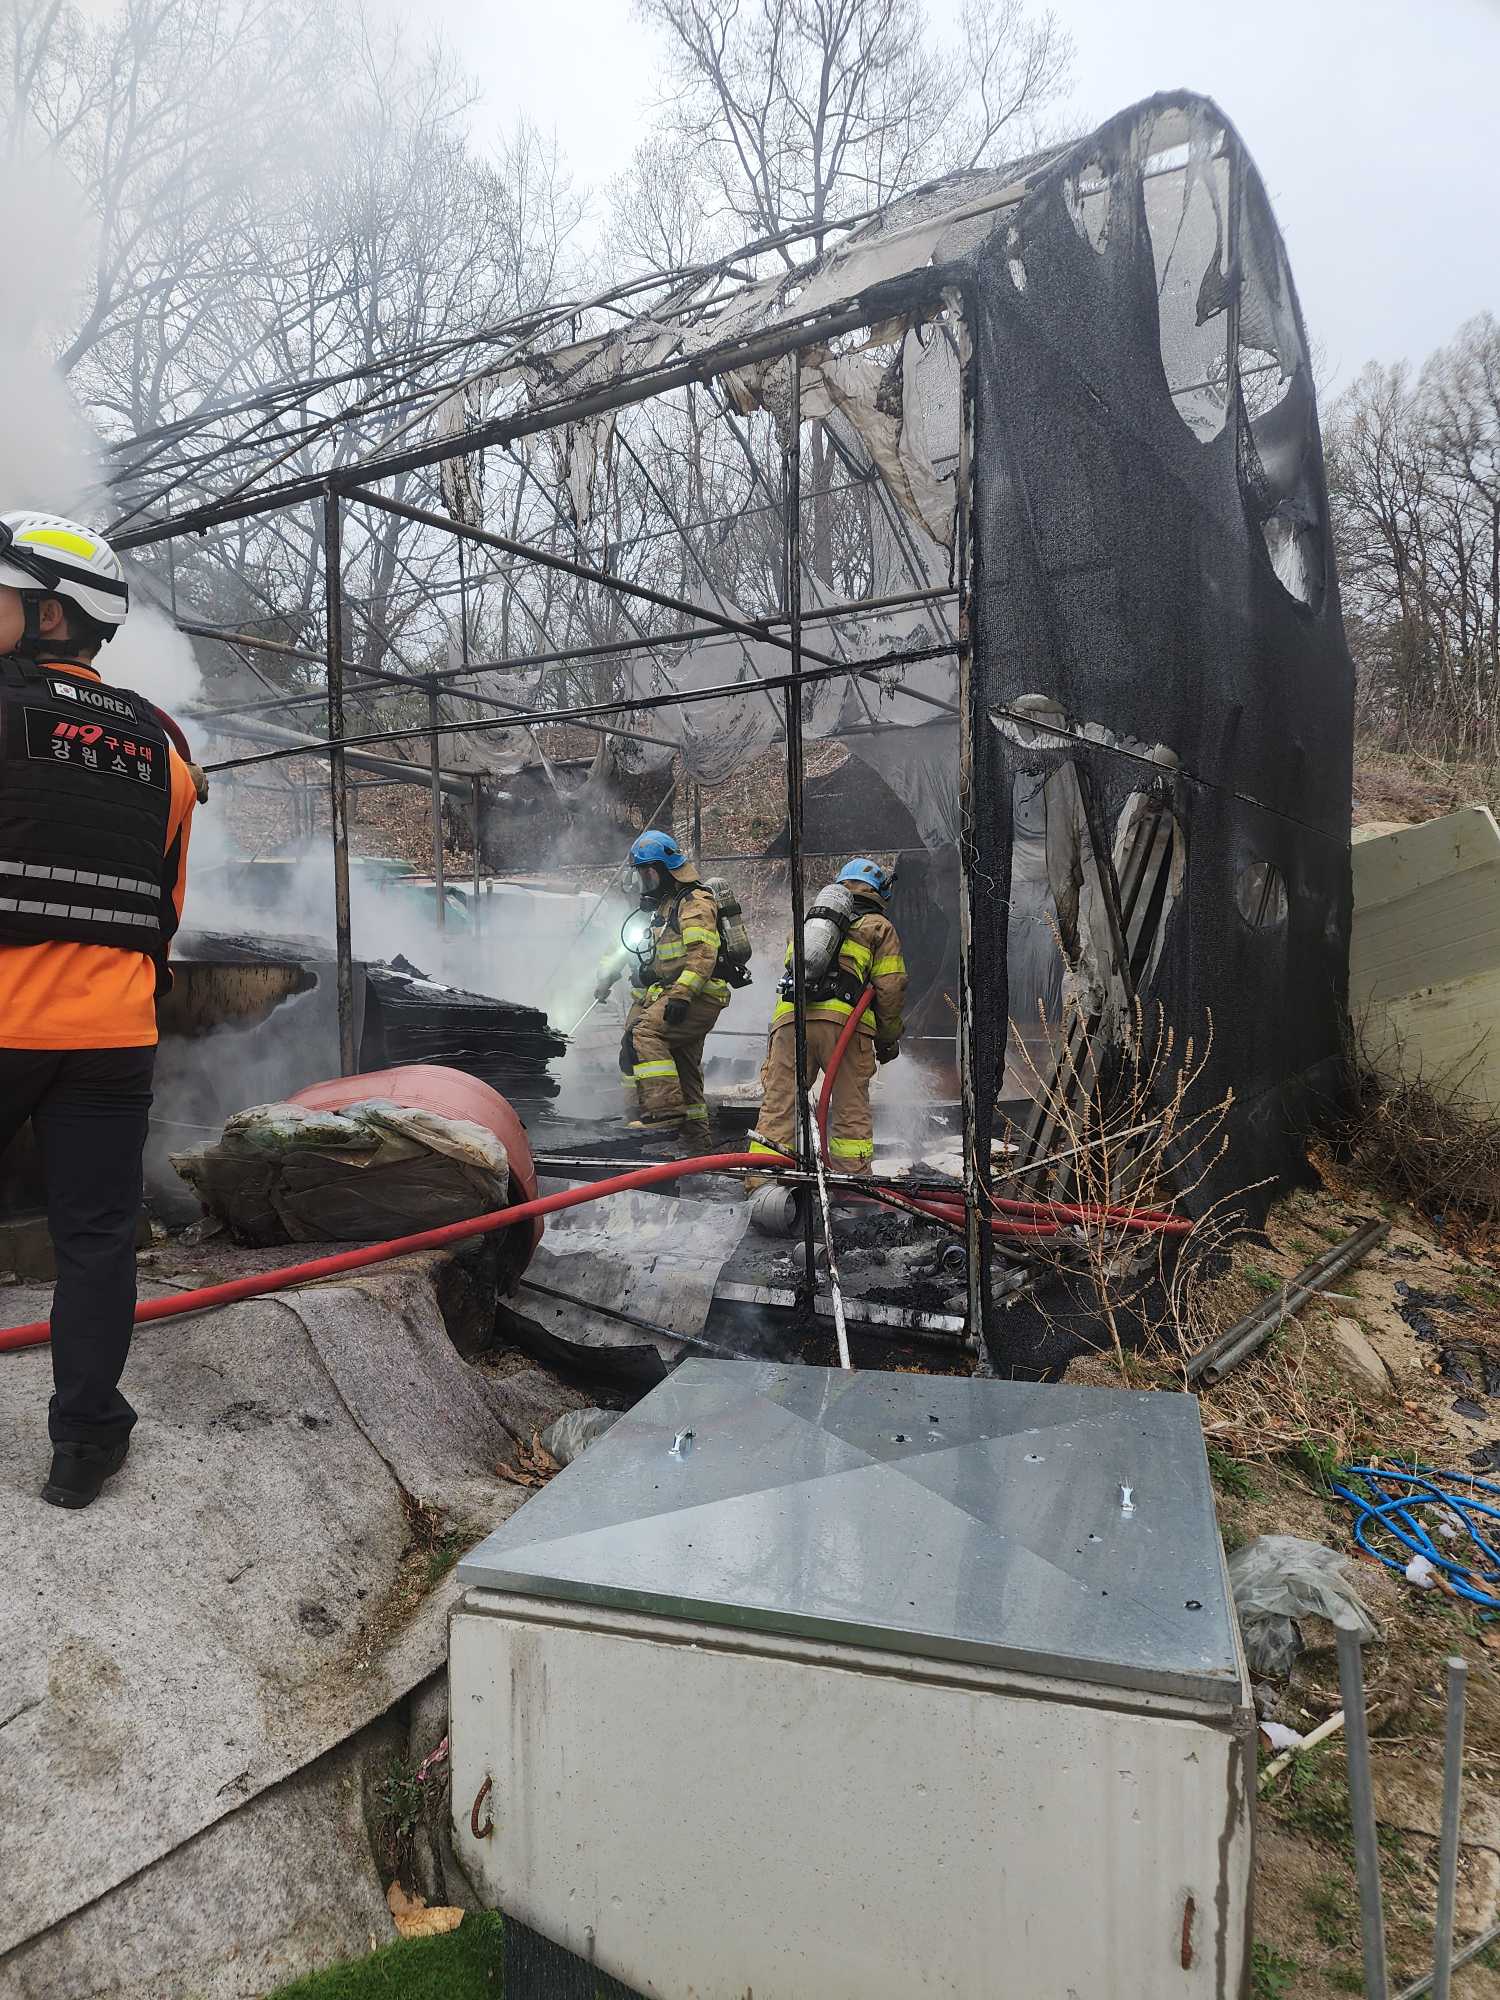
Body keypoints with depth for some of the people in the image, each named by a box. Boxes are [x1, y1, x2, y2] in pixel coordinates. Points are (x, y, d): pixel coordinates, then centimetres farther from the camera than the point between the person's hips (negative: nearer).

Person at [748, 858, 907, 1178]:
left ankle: (761, 1182, 2)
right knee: (851, 1109, 6)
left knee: (778, 1104, 5)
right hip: (844, 1022, -3)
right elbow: (890, 989, 8)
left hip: (788, 1019, 3)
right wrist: (889, 1040, 17)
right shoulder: (880, 927, 16)